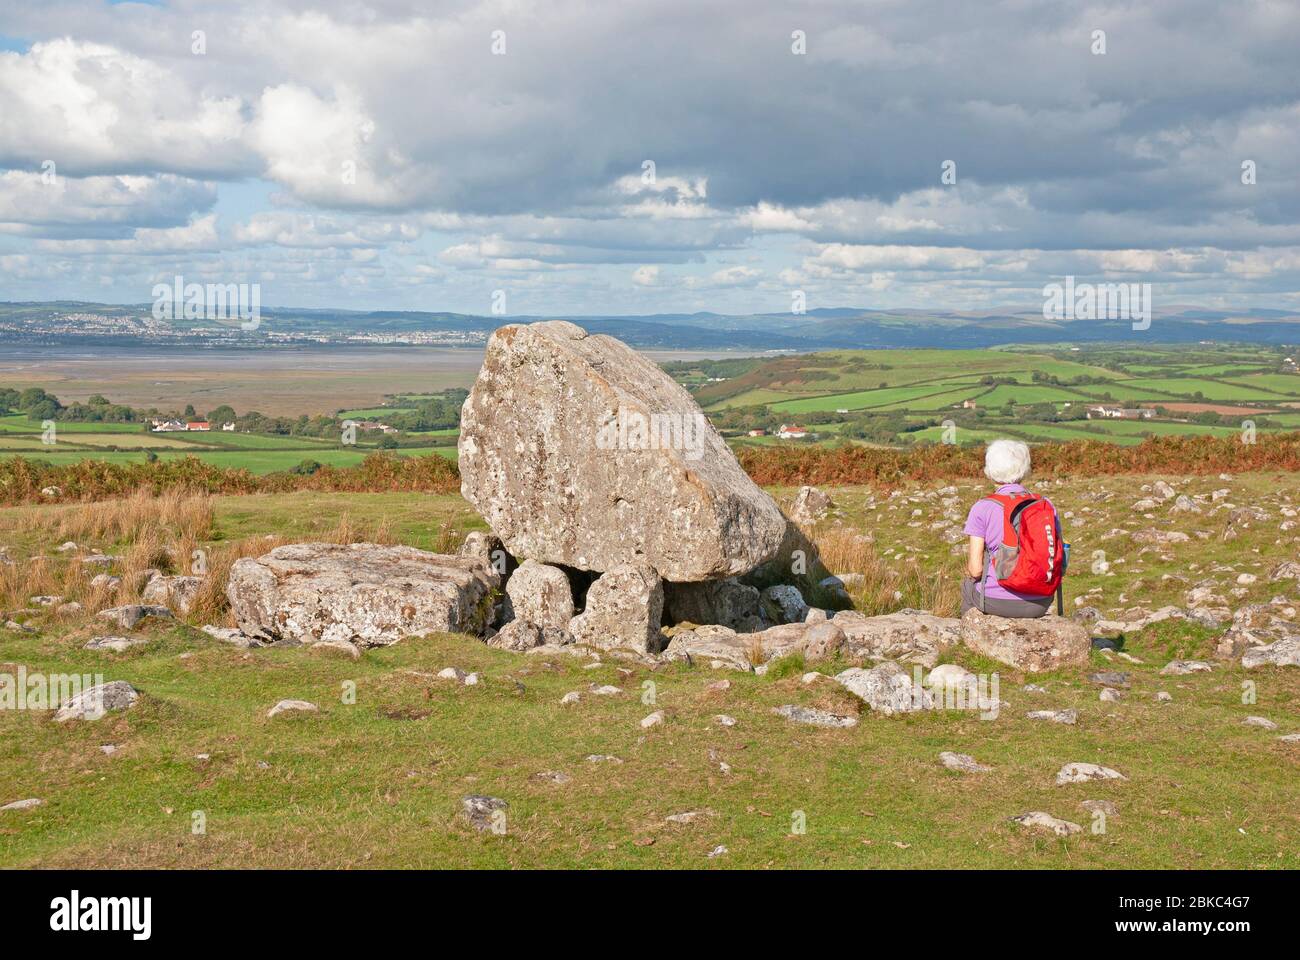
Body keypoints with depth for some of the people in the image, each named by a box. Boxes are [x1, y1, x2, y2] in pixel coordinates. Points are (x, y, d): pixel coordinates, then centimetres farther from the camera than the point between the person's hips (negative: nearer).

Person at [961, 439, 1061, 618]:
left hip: (996, 602, -3)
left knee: (968, 584, 32)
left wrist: (972, 574, 10)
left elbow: (975, 569, -12)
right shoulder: (1046, 505, -2)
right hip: (1040, 604, 3)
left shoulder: (982, 509, -11)